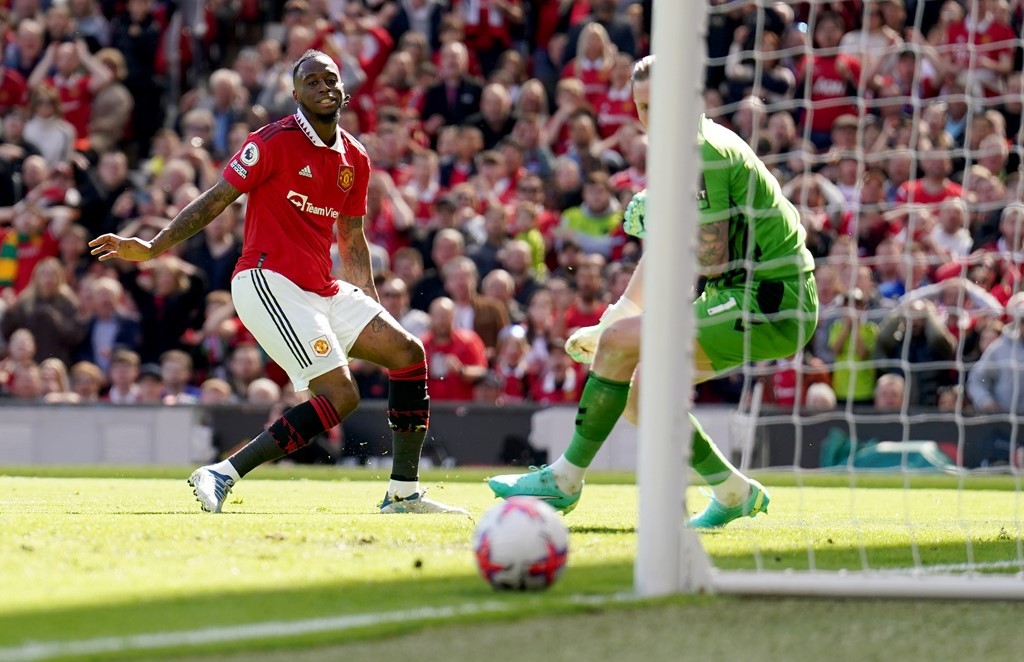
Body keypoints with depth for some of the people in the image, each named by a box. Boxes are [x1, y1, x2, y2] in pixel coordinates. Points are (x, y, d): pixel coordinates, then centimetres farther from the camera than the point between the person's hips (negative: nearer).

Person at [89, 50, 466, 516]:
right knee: (339, 395, -19)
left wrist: (372, 305, 17)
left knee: (408, 353, 3)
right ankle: (221, 476, -19)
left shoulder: (354, 159, 14)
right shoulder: (275, 141, -8)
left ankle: (403, 494, 9)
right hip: (269, 282, -8)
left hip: (323, 290, 8)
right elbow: (217, 199, -8)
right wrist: (152, 249, -14)